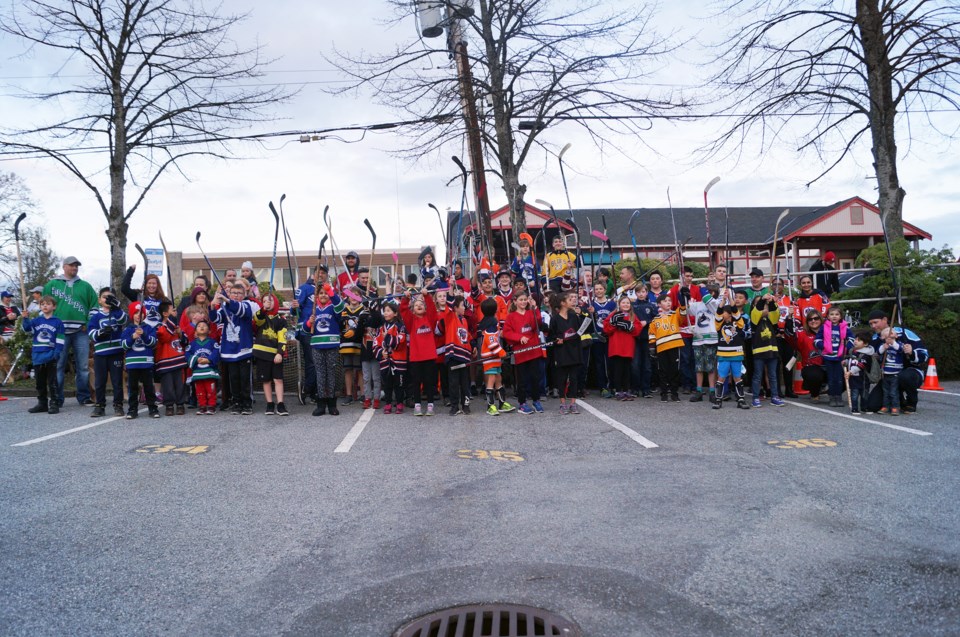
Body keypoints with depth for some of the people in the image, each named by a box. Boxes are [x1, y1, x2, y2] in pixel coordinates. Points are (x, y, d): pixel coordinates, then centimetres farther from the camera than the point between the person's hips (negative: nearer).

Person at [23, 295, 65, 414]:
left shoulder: (57, 322, 0)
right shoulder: (36, 321, 10)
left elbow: (60, 339, -3)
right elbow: (26, 329, -4)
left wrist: (57, 352, -12)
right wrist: (25, 319, -19)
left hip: (51, 357, -4)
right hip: (37, 357, 4)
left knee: (52, 381, 0)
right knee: (40, 382, 12)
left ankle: (54, 404, 3)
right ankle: (42, 404, 20)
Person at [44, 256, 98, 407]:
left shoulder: (85, 286, 12)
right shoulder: (52, 284, 8)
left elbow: (95, 305, 7)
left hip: (81, 332, 1)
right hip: (59, 331, -1)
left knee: (83, 366, 4)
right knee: (58, 366, 1)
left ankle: (84, 397, 12)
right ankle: (56, 399, 6)